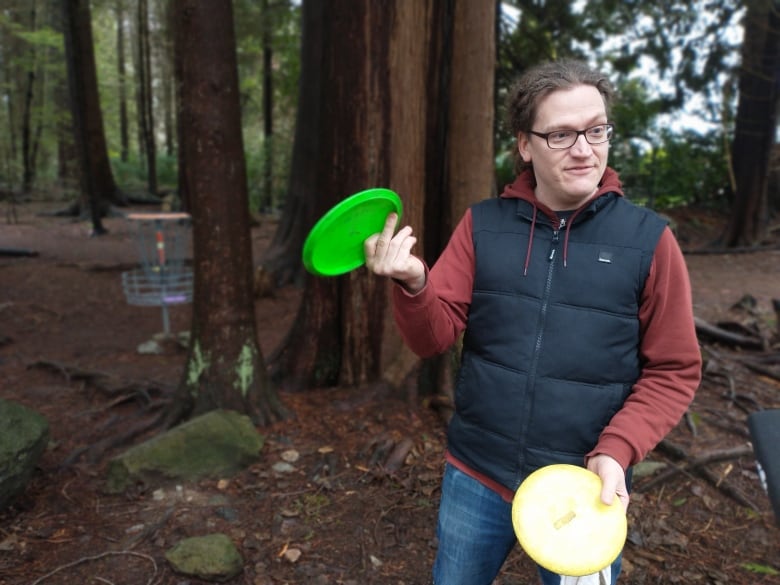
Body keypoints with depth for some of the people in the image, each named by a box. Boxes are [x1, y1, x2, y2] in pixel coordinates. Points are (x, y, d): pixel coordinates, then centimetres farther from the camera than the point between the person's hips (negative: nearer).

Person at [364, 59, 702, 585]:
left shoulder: (648, 238, -7)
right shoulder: (482, 225, -3)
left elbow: (672, 371, -3)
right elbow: (435, 337, -6)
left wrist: (616, 451, -15)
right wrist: (413, 285, -25)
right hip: (475, 478, 2)